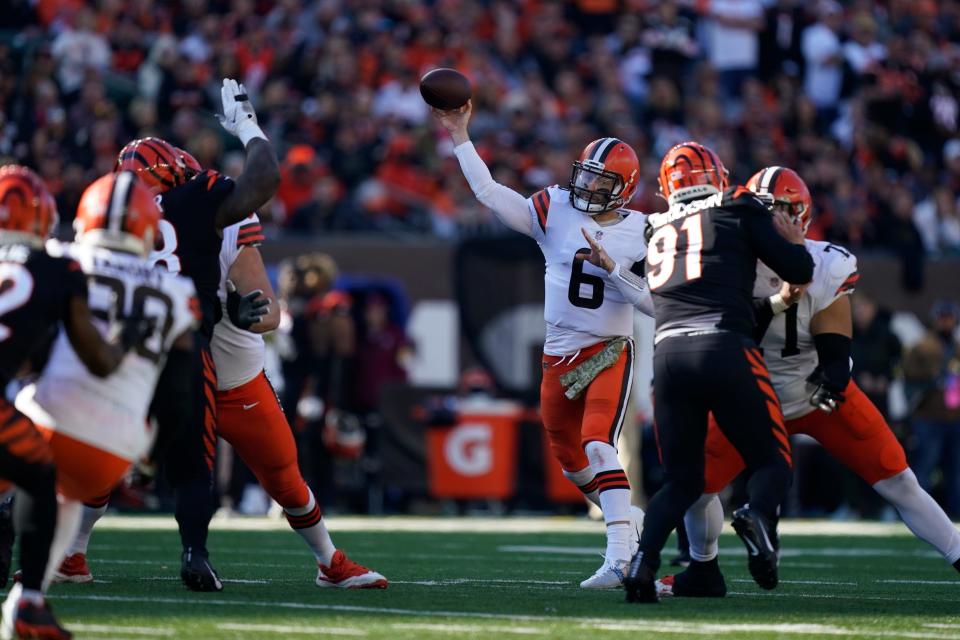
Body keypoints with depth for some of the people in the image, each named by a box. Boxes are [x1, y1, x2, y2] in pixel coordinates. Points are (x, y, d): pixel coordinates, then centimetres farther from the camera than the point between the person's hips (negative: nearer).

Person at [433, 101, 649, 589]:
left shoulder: (640, 234, -4)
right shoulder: (557, 210, 0)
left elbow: (655, 302, -8)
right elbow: (491, 194, -6)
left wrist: (610, 268, -19)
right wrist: (460, 138, -10)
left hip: (610, 354, -4)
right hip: (559, 356, 4)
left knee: (598, 447, -23)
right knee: (571, 462, 14)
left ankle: (620, 558, -28)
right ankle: (631, 519, 39)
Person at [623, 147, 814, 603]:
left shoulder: (658, 231, 23)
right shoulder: (737, 210, 10)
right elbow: (799, 271, 7)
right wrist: (794, 240, 30)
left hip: (669, 354, 4)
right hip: (724, 350, -4)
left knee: (682, 482, 14)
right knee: (772, 462, 9)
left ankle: (643, 561, -12)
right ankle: (757, 516, -25)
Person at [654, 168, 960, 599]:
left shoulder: (823, 270, -19)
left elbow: (835, 353, -18)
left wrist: (830, 382, -40)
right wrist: (777, 303, -37)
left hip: (821, 399, -2)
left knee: (898, 482, -7)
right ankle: (703, 574, 20)